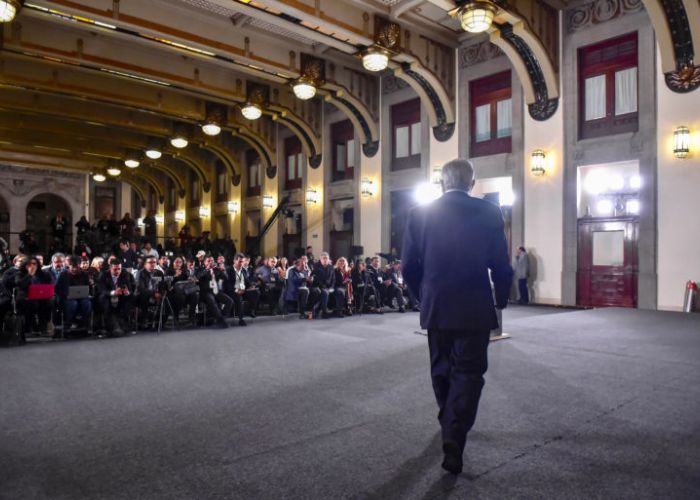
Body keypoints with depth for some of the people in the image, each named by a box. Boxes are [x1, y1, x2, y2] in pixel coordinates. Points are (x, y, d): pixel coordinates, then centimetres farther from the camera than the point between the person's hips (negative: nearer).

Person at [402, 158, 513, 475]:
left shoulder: (420, 214, -2)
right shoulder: (489, 213, -6)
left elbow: (409, 266, 0)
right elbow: (501, 265, -5)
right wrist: (501, 301, 11)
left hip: (436, 308, 2)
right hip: (474, 309, -2)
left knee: (442, 370, 19)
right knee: (468, 372, 6)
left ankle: (449, 425, 38)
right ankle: (454, 437, -7)